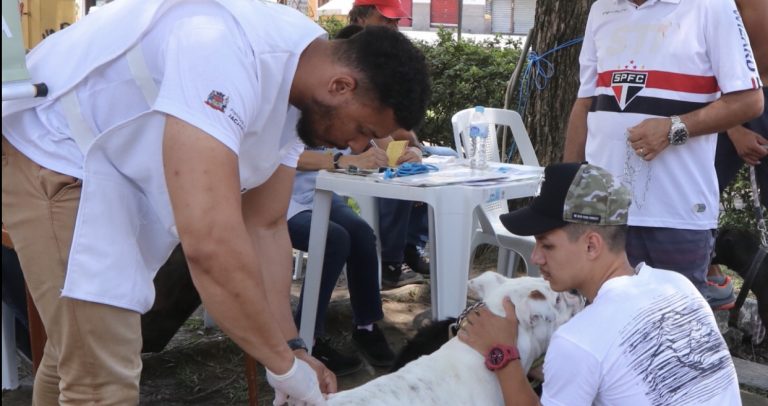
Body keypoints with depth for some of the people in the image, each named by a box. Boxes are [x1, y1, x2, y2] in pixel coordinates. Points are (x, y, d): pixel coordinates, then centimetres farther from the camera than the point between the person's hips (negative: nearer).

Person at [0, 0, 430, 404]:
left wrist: (291, 347, -5)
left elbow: (264, 226, 1)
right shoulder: (229, 55, -35)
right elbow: (210, 241, -43)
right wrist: (284, 362, -30)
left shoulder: (298, 86, -5)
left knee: (79, 353, 23)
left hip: (119, 158, 9)